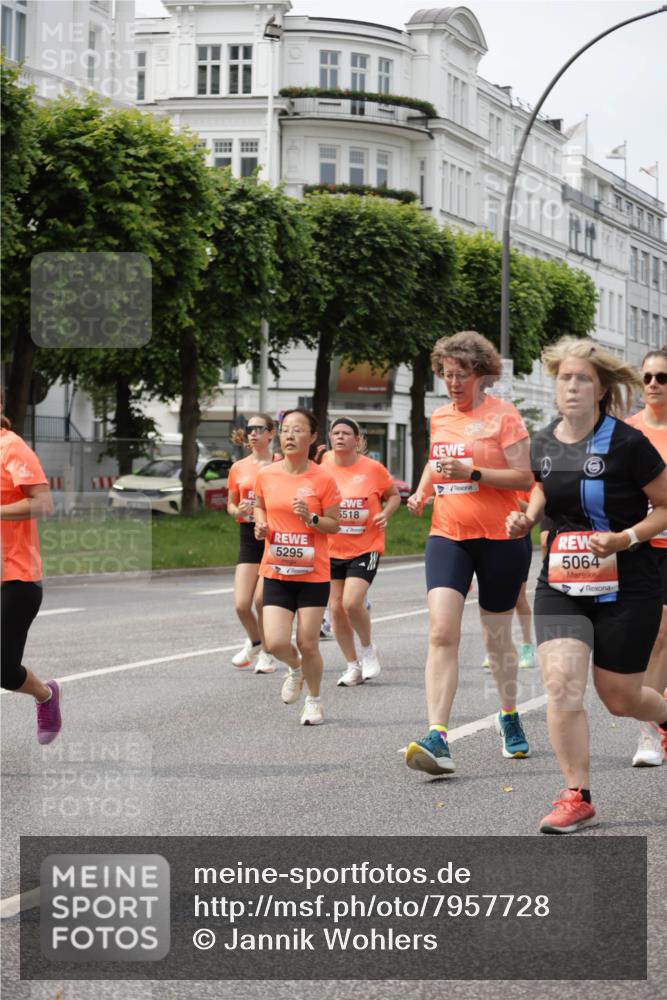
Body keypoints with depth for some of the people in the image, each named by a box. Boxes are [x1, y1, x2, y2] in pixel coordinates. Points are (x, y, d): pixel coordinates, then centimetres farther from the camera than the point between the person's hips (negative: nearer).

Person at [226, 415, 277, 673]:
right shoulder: (239, 468, 7)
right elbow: (230, 505, 16)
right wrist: (238, 510, -7)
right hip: (249, 538, 3)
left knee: (262, 599, -10)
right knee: (241, 604, -4)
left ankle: (266, 653, 11)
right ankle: (255, 642, 27)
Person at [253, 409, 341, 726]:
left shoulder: (322, 479, -7)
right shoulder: (266, 475, 0)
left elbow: (334, 525, -2)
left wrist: (311, 518, -20)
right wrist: (261, 524, -1)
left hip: (313, 573, -2)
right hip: (276, 572, 2)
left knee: (308, 644, 0)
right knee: (275, 643, -10)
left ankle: (313, 700, 25)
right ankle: (295, 669, 26)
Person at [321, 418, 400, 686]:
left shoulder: (373, 468, -5)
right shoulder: (322, 465, -2)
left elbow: (394, 495, 9)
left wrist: (386, 513, -10)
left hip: (366, 547, -3)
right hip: (331, 550, 3)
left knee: (352, 602, -18)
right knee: (336, 608, 4)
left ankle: (368, 648, 10)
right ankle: (353, 666, 20)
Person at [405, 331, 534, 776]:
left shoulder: (503, 415, -6)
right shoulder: (440, 418, 11)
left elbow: (524, 477, -11)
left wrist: (472, 473, -22)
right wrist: (422, 490, 10)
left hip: (499, 538, -3)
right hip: (447, 535, 4)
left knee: (498, 637, 10)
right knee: (442, 633, -14)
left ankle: (510, 717, 36)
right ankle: (438, 739, -22)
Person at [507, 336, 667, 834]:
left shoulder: (627, 443, -14)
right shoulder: (544, 443, 1)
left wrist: (625, 538, -20)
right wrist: (528, 517, 4)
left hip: (627, 587, -4)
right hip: (560, 585, 4)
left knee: (619, 696, 8)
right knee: (561, 684, -14)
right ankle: (577, 798, -3)